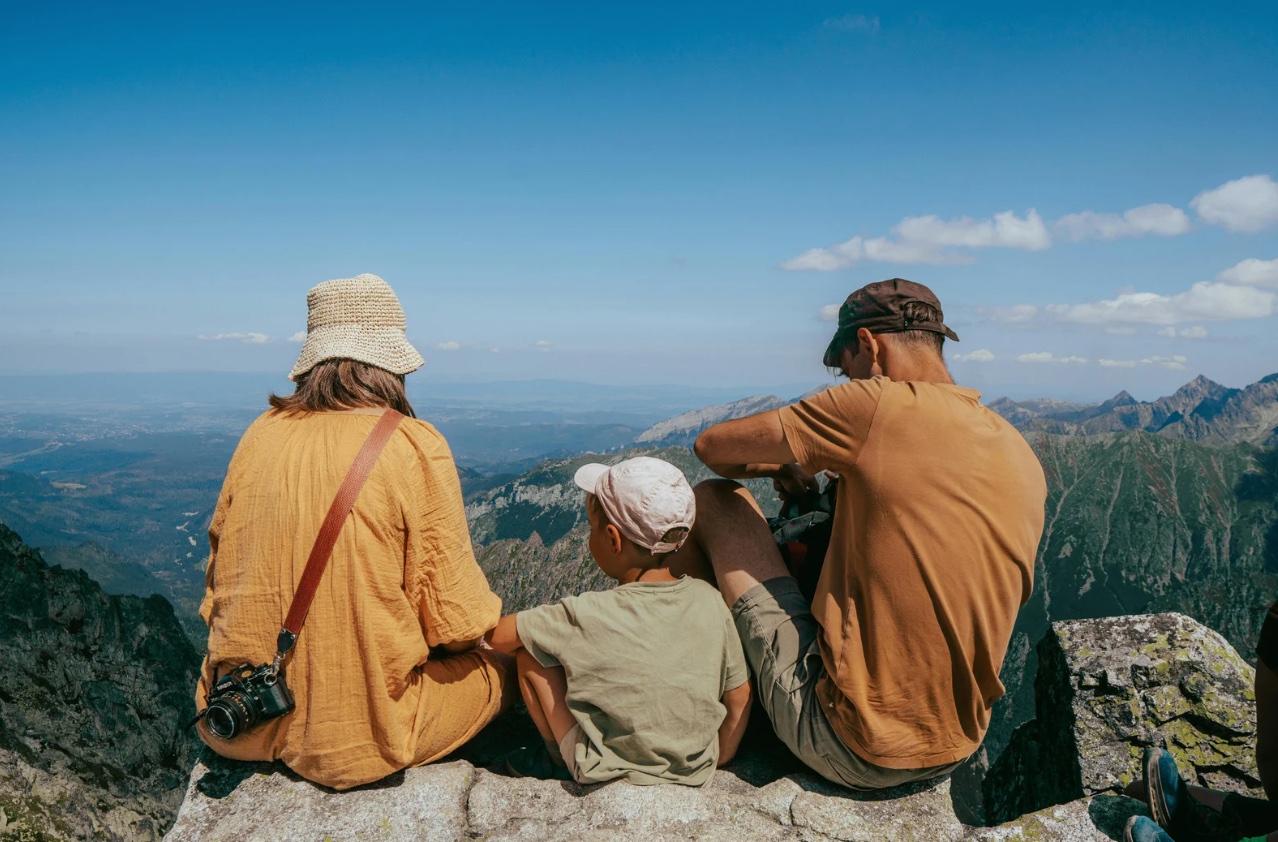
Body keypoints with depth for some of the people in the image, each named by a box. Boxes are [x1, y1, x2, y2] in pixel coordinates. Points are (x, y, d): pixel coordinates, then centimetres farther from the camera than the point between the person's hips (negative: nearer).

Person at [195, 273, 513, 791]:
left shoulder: (262, 435, -1)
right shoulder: (414, 447, -15)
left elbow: (217, 588, 10)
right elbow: (455, 622, -12)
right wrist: (488, 620, 10)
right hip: (359, 735, -5)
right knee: (500, 667, 19)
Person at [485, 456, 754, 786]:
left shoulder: (588, 616, -24)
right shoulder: (708, 600, -13)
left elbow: (497, 635, -13)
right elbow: (740, 695, -3)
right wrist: (718, 758, 13)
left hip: (608, 771, -5)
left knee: (528, 651, 1)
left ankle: (559, 760, 18)